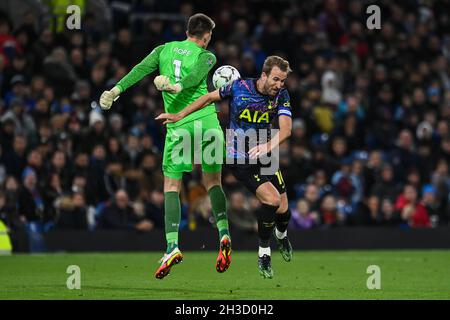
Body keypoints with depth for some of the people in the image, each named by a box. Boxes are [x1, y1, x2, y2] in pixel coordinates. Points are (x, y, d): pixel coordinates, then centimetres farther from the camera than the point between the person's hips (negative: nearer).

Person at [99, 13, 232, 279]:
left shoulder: (165, 49, 12)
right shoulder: (206, 56, 5)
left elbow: (141, 69, -2)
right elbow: (195, 76, -15)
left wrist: (116, 90, -9)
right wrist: (176, 87, -32)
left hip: (178, 126, 0)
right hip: (206, 120, 0)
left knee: (172, 187, 3)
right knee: (213, 182, 13)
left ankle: (172, 246, -10)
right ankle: (224, 233, -4)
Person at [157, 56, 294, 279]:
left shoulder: (282, 96, -8)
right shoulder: (239, 87, -13)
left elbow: (286, 128, -20)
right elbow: (210, 97, 3)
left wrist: (269, 145, -39)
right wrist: (179, 116, 4)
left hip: (264, 156, 4)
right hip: (239, 158, -4)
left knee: (282, 209, 1)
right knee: (272, 199, -23)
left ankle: (281, 235, 40)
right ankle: (263, 252, -3)